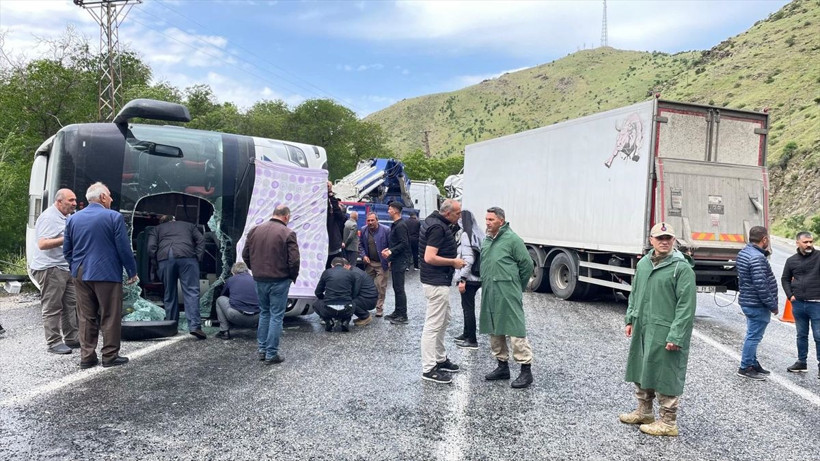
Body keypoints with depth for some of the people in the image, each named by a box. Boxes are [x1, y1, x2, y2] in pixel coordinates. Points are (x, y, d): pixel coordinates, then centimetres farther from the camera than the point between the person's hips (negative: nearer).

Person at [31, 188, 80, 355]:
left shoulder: (66, 218, 17)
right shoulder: (48, 218, -13)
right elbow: (42, 244, -22)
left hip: (66, 268, 9)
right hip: (50, 269, -9)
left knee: (71, 304, 10)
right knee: (52, 307, -4)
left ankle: (71, 338, 19)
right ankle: (54, 342, 1)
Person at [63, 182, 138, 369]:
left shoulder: (73, 218, 8)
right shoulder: (114, 217, -9)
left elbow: (67, 250, 11)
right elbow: (124, 248, -9)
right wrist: (132, 272, 0)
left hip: (81, 275, 6)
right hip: (107, 274, -5)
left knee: (86, 317, 11)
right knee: (110, 317, 3)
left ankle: (87, 357, 13)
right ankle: (110, 356, 7)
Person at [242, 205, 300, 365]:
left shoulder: (255, 230, 4)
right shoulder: (288, 233, -12)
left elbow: (245, 255, 9)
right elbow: (294, 260, -15)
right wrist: (293, 276, 2)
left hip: (259, 280, 5)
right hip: (279, 281, -5)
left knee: (264, 313, 20)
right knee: (276, 316, 3)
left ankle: (262, 349, 24)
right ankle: (271, 354, 6)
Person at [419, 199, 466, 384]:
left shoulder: (436, 221, 10)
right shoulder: (438, 227, -20)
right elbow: (430, 258, -26)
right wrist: (454, 262, -15)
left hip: (439, 281, 11)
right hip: (436, 283, -11)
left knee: (444, 320, 20)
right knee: (433, 325, -5)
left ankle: (440, 359, 32)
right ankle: (428, 369, 1)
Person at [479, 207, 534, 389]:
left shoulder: (512, 239, -9)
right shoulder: (486, 241, 14)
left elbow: (527, 265, -7)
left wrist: (516, 287, 2)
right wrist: (486, 285, 17)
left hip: (508, 295, -8)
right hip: (489, 294, 8)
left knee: (515, 330, -6)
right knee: (494, 331, 13)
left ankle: (526, 370, 1)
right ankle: (502, 366, 25)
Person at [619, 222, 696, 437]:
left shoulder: (682, 268, -13)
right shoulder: (643, 263, 10)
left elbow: (686, 305, -16)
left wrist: (676, 336, -19)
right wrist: (630, 320, 14)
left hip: (665, 333, -7)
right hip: (642, 330, 8)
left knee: (666, 376, 2)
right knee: (642, 370, 18)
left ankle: (668, 422, 15)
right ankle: (644, 411, 35)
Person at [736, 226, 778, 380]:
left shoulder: (743, 252, 9)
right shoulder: (757, 258, -23)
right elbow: (761, 286, -25)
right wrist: (772, 305, -15)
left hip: (747, 302, 10)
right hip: (757, 305, -10)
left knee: (752, 335, 19)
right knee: (753, 337, -1)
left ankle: (753, 364, 30)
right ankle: (745, 368, 7)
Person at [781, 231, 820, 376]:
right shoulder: (791, 260, 6)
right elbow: (785, 279, 17)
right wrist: (790, 295, 6)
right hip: (798, 304, 4)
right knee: (801, 335, 15)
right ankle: (801, 363, 26)